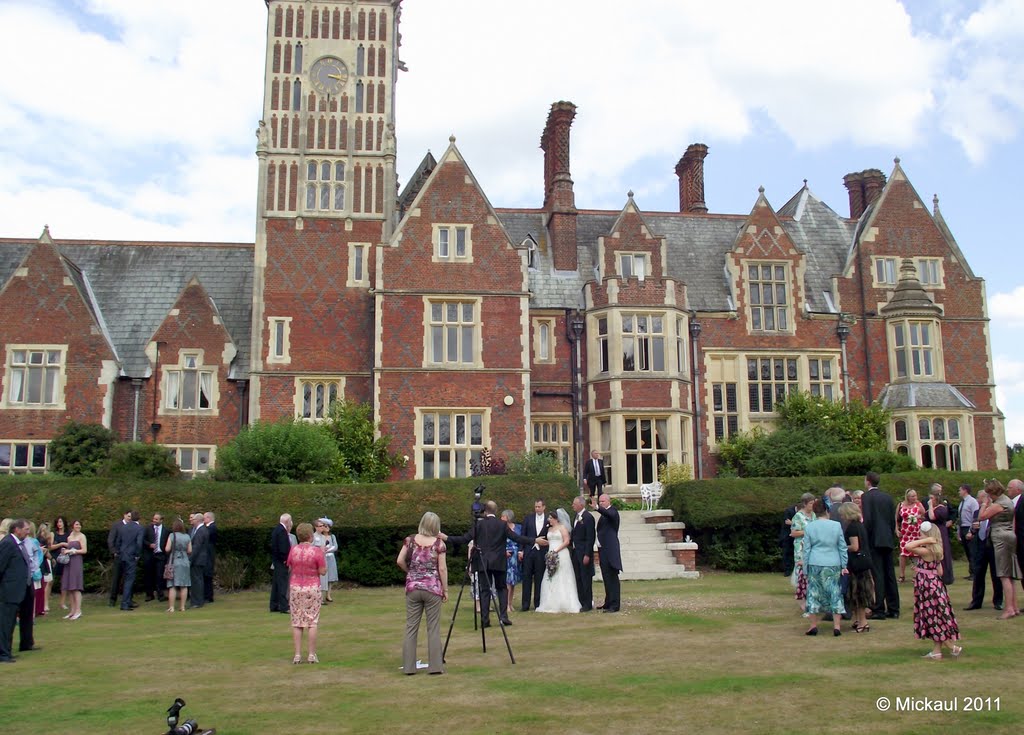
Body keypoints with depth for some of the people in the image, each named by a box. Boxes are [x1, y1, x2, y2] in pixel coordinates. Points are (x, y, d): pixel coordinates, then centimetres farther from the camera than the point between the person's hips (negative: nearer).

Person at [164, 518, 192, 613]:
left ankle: (171, 607, -2)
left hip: (174, 562, -3)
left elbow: (167, 549, -11)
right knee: (184, 586, 6)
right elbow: (190, 551, 4)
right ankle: (183, 607, 7)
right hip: (185, 562, 3)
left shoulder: (172, 535, -7)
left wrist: (173, 550, 10)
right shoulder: (187, 537, 2)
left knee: (172, 586, 0)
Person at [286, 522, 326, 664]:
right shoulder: (317, 551, -12)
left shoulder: (293, 550, -2)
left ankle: (297, 655, 5)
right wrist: (323, 555, 2)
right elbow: (323, 571, -9)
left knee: (296, 623, 7)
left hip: (295, 587, 3)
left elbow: (290, 569, 9)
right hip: (312, 588, -3)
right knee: (312, 622, 4)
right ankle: (311, 655, 4)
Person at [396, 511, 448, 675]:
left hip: (412, 588, 2)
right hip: (432, 588, -2)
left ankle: (409, 666, 10)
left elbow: (400, 561, -1)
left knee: (411, 627, 8)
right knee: (433, 628, 4)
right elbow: (442, 569, -7)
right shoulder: (439, 543, -6)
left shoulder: (410, 540, 0)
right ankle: (435, 666, 5)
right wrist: (445, 589, 2)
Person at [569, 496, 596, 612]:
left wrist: (587, 555, -19)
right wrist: (573, 550, 10)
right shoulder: (576, 517, 14)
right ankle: (581, 602, 18)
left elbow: (590, 538, -17)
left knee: (586, 579, -2)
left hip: (584, 553, -9)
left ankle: (588, 604, 4)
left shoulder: (588, 517, -14)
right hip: (575, 552, 9)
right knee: (578, 579, 11)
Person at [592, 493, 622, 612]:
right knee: (606, 578, 16)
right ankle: (608, 602, 25)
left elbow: (609, 514, -33)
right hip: (603, 550, 10)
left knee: (612, 578, -8)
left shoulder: (612, 511, -9)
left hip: (610, 550, -10)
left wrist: (597, 507, -48)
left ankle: (614, 605, -7)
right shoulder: (604, 514, 18)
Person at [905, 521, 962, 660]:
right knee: (934, 620, 12)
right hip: (935, 585, 9)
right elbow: (940, 571, 11)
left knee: (934, 619, 2)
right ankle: (936, 651, 17)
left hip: (928, 588, -9)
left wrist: (925, 540, -24)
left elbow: (908, 546, -30)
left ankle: (952, 647, 8)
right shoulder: (936, 551, 7)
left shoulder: (926, 551, -20)